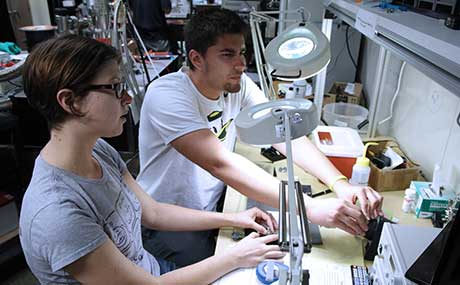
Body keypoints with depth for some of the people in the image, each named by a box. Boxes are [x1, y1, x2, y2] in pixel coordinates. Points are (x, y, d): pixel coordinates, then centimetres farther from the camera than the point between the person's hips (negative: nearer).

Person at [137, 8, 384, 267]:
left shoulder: (239, 84, -6)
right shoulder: (167, 95, -26)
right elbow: (220, 163, -37)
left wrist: (342, 185, -28)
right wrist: (310, 208, -42)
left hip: (214, 208, 5)